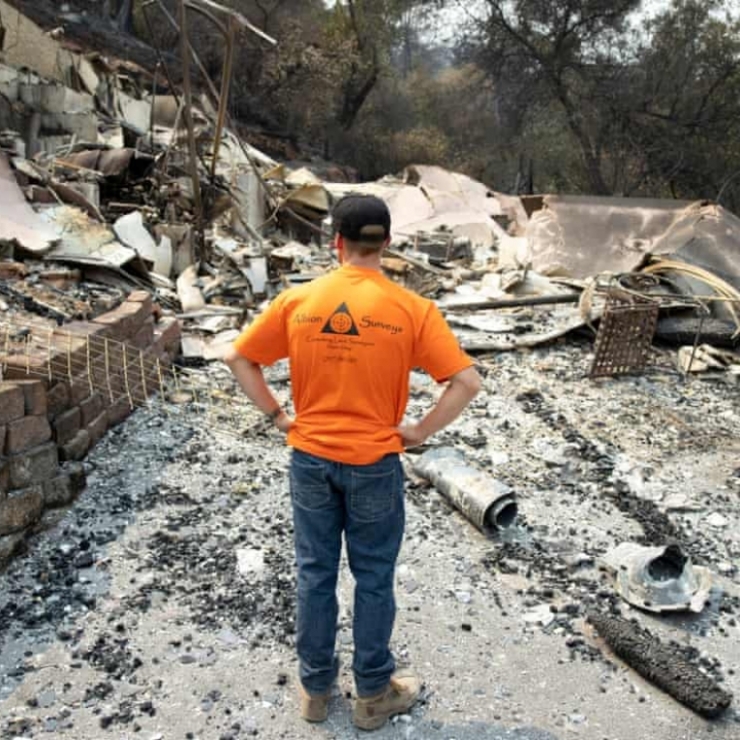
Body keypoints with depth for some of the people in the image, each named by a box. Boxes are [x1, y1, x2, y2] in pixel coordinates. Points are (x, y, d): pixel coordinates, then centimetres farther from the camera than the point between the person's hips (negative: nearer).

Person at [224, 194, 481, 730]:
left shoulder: (297, 301, -6)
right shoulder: (411, 309, -12)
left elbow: (238, 359, 1)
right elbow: (468, 382, -16)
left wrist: (277, 415, 5)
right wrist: (418, 431, -6)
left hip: (311, 460, 2)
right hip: (375, 465, -2)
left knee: (315, 575, 17)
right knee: (374, 580, 14)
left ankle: (316, 689, 34)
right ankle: (374, 695, 32)